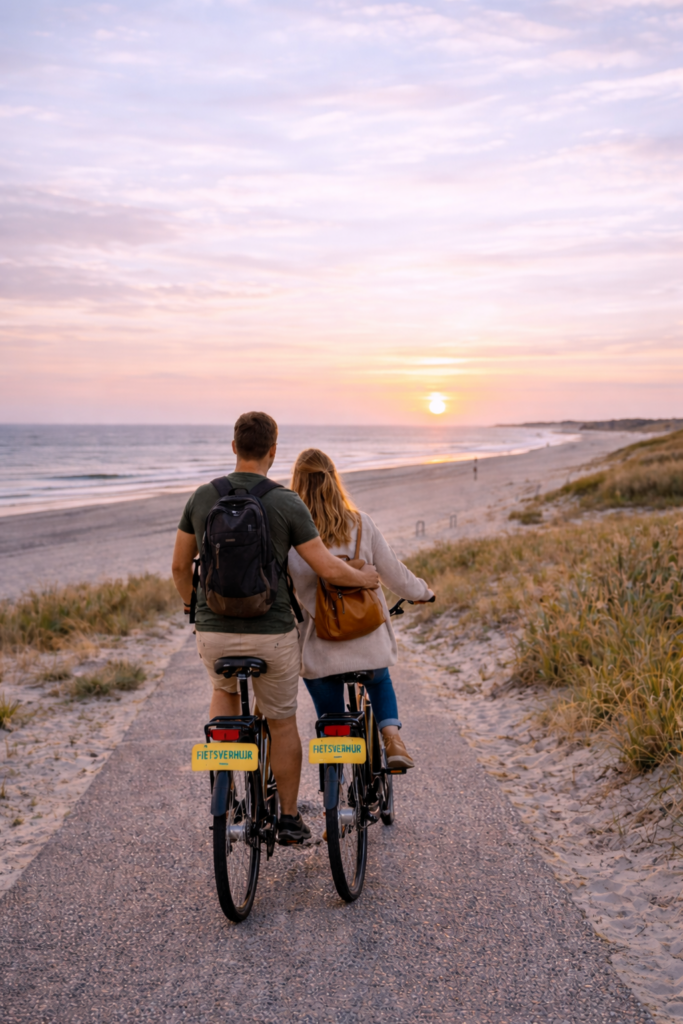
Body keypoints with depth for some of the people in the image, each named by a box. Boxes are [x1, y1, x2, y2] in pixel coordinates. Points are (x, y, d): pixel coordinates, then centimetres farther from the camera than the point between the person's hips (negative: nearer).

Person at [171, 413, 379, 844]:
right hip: (271, 634, -3)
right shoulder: (286, 503, -11)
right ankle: (289, 818, 29)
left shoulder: (202, 497, -1)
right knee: (282, 723, 18)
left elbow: (180, 566, 8)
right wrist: (363, 578, 9)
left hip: (214, 632, 3)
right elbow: (328, 569, -12)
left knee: (224, 690, 34)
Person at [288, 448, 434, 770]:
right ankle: (391, 736, 10)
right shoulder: (360, 523, -4)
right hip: (369, 642, 2)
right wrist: (421, 592, 23)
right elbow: (393, 572, 4)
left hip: (320, 648, -2)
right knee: (380, 682, 33)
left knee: (331, 720, 19)